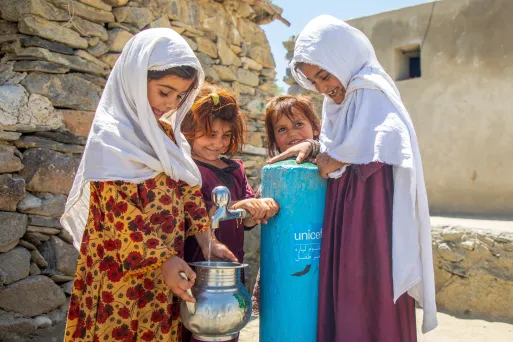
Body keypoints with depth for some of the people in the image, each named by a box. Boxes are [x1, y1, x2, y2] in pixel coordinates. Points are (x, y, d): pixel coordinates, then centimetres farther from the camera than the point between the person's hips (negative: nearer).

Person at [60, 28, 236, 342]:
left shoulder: (168, 135, 11)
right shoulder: (110, 137, -11)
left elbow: (188, 191, 10)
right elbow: (120, 213, -16)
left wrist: (206, 241, 1)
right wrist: (161, 259, -16)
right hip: (125, 273, -6)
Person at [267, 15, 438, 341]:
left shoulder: (370, 91, -11)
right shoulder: (341, 101, 17)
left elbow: (389, 144, -27)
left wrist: (335, 160, -15)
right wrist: (313, 149, 5)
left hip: (371, 219, -9)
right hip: (346, 220, 9)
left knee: (369, 311, -4)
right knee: (342, 308, 11)